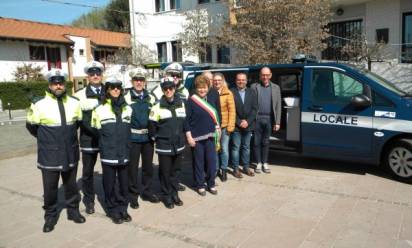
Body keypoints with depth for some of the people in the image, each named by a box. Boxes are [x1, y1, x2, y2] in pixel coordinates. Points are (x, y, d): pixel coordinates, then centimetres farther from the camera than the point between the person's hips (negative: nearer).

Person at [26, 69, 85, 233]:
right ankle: (50, 216, 27)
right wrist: (46, 138, 11)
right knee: (50, 188, 8)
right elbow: (31, 126, 2)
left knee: (71, 185, 16)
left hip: (70, 153, 3)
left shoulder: (75, 103, 0)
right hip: (49, 156, -3)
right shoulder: (39, 104, -12)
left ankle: (73, 211, 33)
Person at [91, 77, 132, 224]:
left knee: (124, 182, 10)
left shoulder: (128, 109, 10)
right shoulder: (100, 110, -1)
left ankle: (123, 208, 25)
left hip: (124, 153, 3)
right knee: (109, 183, 5)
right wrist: (106, 142, 3)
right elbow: (96, 129, 2)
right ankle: (113, 211, 19)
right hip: (108, 154, -3)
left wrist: (127, 146, 11)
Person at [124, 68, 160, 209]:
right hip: (133, 137, -4)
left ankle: (147, 192, 28)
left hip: (148, 136, 4)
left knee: (148, 166, 13)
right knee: (133, 167, 3)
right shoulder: (126, 98, -5)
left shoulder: (150, 97, 9)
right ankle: (133, 196, 17)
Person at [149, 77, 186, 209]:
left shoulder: (182, 103, 5)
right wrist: (156, 138, -1)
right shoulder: (157, 106, -7)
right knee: (165, 172, 7)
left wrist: (182, 137, 11)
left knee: (174, 171, 16)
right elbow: (151, 125, -4)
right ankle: (167, 195, 22)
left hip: (179, 145, 3)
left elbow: (185, 122, 14)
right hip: (164, 146, -3)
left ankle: (174, 193, 31)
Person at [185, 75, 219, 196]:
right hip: (196, 137, -4)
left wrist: (217, 131, 10)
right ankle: (200, 185, 20)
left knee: (212, 161, 7)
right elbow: (187, 119, -7)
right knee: (198, 162, 6)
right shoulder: (191, 101, -6)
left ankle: (211, 184, 23)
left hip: (210, 136, 4)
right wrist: (189, 136, -12)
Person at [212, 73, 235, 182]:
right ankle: (216, 168, 26)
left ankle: (224, 170, 21)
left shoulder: (228, 93, -4)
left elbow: (232, 110, -5)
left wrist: (231, 125, -10)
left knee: (224, 149, 5)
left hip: (224, 125, -1)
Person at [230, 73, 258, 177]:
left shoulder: (252, 92, 7)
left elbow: (254, 109, 3)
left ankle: (246, 167, 23)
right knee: (236, 147, 2)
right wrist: (239, 122, -12)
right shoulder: (231, 92, -5)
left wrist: (247, 121, -9)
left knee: (246, 147, 13)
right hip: (236, 126, -3)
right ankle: (236, 169, 12)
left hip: (248, 125, 4)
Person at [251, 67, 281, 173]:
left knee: (265, 142, 11)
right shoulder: (254, 86, 2)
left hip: (269, 119, 1)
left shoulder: (276, 88, 8)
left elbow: (278, 106, 6)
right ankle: (258, 163, 18)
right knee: (256, 142, 5)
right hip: (257, 118, -1)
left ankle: (265, 163, 23)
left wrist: (277, 122, 0)